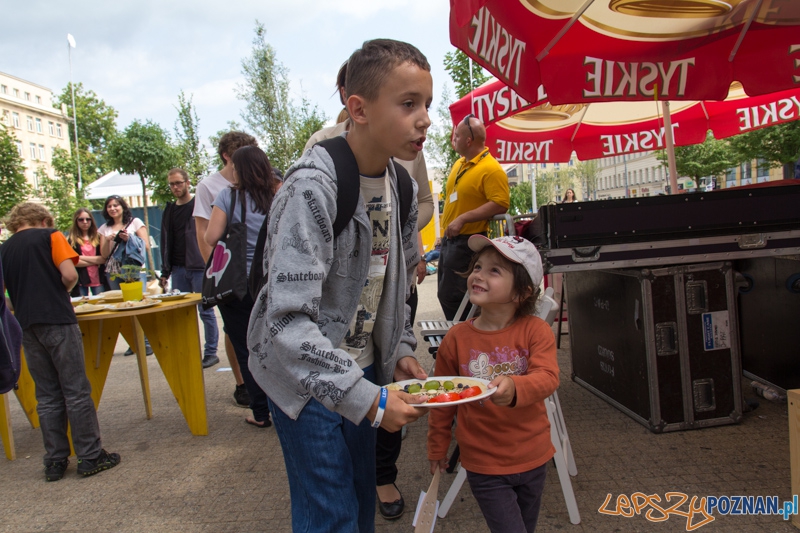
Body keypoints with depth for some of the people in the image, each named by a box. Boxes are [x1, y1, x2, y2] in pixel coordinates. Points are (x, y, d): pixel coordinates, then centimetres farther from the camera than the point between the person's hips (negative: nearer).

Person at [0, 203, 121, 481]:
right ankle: (91, 456, 4)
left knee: (47, 396, 11)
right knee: (76, 391, 0)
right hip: (57, 320, -5)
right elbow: (70, 274, -11)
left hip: (26, 325, 5)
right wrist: (62, 291, 8)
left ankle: (55, 461, 14)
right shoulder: (50, 236, 0)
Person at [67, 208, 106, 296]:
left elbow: (104, 258, -1)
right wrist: (95, 261, -7)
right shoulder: (71, 240, 2)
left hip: (98, 279, 2)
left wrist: (82, 257, -7)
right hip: (80, 281, -2)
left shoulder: (98, 237, 8)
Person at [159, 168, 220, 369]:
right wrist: (165, 272, 11)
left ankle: (211, 352, 8)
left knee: (205, 311, 0)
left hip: (199, 267, -5)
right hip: (179, 269, 6)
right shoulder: (170, 210, 14)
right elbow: (166, 242, 15)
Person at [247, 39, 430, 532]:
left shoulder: (402, 184, 1)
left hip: (361, 369, 7)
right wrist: (367, 399, -29)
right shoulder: (312, 187, -25)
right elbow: (289, 320, -30)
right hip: (304, 375, -7)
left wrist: (401, 350, 2)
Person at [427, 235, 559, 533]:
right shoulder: (457, 338, -10)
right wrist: (437, 448, 10)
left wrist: (515, 387, -46)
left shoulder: (536, 331, -11)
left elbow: (547, 378, -25)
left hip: (533, 459, 2)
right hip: (484, 464, -2)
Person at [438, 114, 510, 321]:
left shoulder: (491, 169, -16)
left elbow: (500, 205, -24)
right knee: (445, 294, 16)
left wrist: (463, 219, -26)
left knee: (451, 296, -9)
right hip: (450, 239, 10)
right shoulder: (459, 164, 12)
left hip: (467, 242, -9)